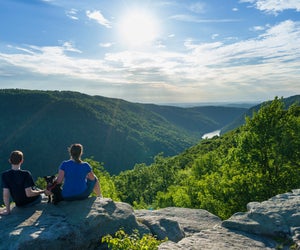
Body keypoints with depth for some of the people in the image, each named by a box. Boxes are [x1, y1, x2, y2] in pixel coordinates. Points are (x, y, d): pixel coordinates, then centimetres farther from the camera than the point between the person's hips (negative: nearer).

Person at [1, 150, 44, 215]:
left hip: (19, 204, 3)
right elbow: (29, 194, -28)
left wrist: (7, 210, -8)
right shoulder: (26, 174, -29)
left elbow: (6, 194, -18)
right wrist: (43, 191, -14)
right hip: (32, 201, -3)